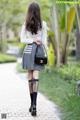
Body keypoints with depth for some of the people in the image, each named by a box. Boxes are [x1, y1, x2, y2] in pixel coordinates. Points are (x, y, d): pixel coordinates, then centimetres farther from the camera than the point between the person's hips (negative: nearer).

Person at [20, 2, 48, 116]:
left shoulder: (25, 24, 0)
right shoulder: (43, 24, -2)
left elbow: (22, 39, 0)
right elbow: (44, 40, 0)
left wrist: (32, 41, -4)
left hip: (28, 51, 1)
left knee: (30, 77, 9)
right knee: (35, 77, -7)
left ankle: (32, 104, 15)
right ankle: (34, 104, -20)